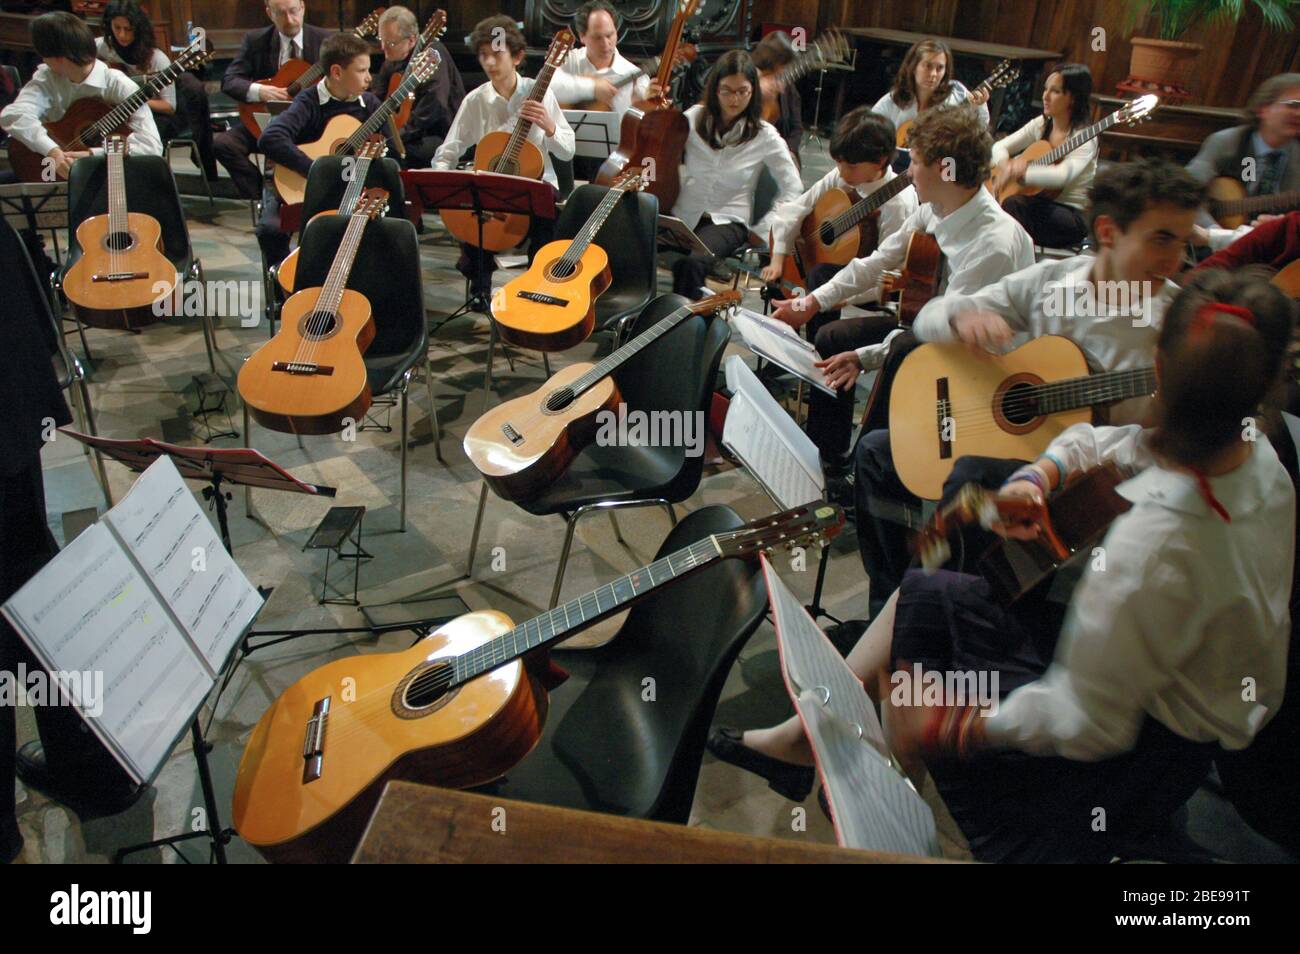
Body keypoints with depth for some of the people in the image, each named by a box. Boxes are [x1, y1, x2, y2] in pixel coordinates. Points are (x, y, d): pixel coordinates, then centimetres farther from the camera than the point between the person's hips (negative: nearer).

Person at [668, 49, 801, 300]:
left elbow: (792, 189, 4)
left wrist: (761, 230, -2)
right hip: (683, 214, 3)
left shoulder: (765, 136, -2)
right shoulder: (694, 118, 5)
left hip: (727, 221, -3)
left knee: (691, 263, -35)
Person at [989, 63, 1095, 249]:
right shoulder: (1041, 124, 7)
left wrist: (1019, 173, -35)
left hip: (1071, 215, -5)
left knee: (1013, 204, -34)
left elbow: (1063, 175, -29)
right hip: (1038, 202, 5)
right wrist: (1006, 166, -15)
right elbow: (999, 146, 7)